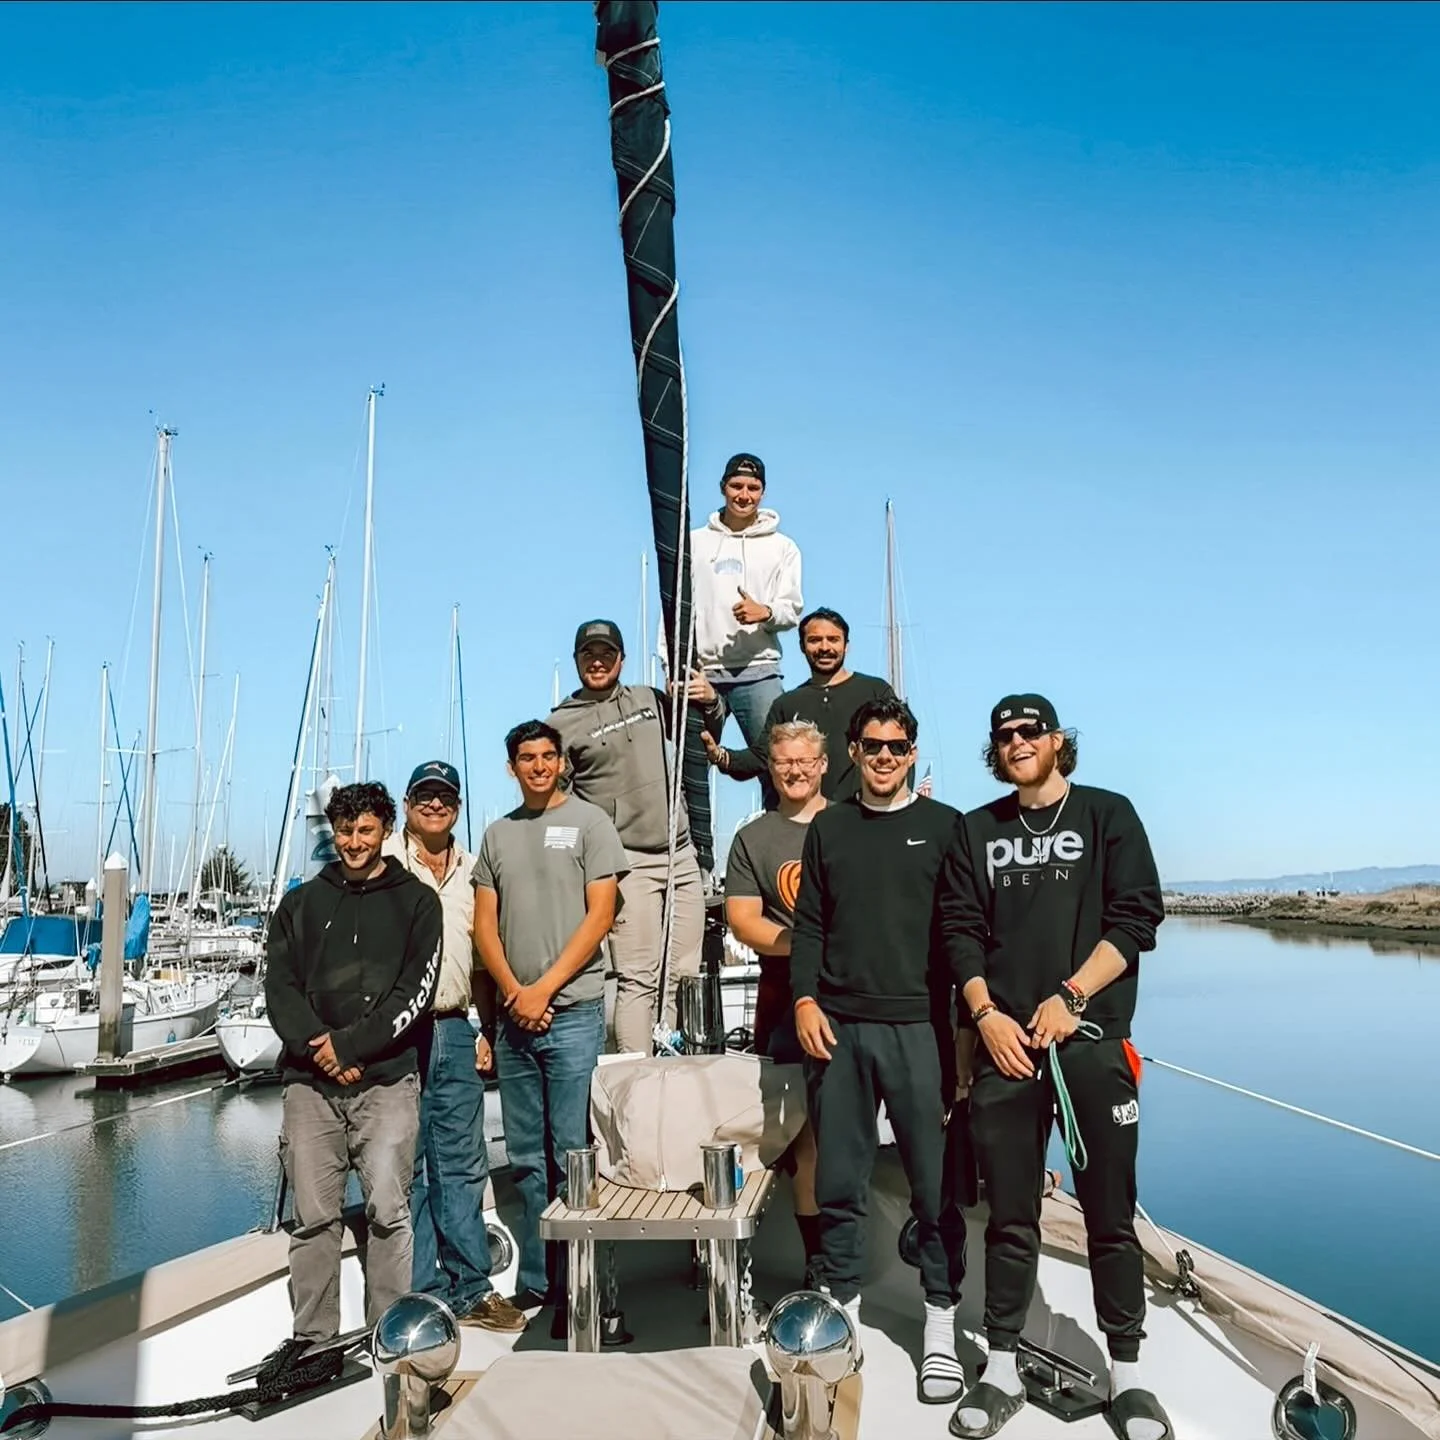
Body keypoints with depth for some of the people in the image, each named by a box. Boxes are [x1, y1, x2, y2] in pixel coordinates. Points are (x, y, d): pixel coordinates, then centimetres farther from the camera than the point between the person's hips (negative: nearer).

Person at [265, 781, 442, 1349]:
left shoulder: (416, 901, 7)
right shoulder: (301, 903, 15)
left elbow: (415, 993, -3)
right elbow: (279, 987, 6)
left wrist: (350, 1045, -11)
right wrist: (316, 1047, -9)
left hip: (387, 1079, -2)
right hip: (310, 1081, 3)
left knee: (387, 1209, -7)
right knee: (312, 1216, 4)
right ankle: (313, 1340, 15)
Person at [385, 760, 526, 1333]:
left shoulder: (471, 871, 14)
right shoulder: (383, 863, -2)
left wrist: (489, 1029, 14)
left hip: (456, 1031, 5)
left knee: (463, 1165, 9)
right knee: (406, 1167, 2)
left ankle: (469, 1290, 19)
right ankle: (420, 1293, 14)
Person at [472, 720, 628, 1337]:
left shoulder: (589, 821, 0)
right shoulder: (497, 834, 14)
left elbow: (600, 916, -6)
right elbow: (484, 923, 11)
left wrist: (544, 989, -10)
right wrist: (513, 992, -4)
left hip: (572, 1013, -5)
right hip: (514, 1015, 5)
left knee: (571, 1155, -2)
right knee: (526, 1159, 11)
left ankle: (574, 1288, 8)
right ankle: (535, 1282, 21)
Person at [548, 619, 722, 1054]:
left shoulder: (650, 700, 14)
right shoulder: (563, 723, 1)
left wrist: (709, 701, 3)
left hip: (681, 856, 5)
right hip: (627, 863, -5)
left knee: (682, 974, 8)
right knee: (638, 979, -9)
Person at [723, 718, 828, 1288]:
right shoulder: (752, 839, 11)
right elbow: (742, 920, 3)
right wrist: (800, 942, -14)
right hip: (788, 999, 0)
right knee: (807, 1130, 3)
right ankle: (820, 1260, 13)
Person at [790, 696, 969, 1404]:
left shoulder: (944, 826, 5)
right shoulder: (829, 828, 12)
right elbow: (809, 925, 12)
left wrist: (964, 1020, -3)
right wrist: (805, 1001, 0)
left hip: (918, 1026, -2)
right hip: (838, 1026, 2)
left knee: (935, 1182, 1)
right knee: (839, 1182, 8)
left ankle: (941, 1326, 15)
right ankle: (842, 1311, 22)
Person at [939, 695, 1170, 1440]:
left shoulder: (1107, 815, 6)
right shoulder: (976, 830, 13)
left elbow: (1136, 916, -3)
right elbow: (959, 928, 7)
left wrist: (1070, 998, -12)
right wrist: (986, 1015, -6)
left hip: (1091, 1041, -2)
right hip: (1004, 1043, 2)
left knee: (1110, 1214, 5)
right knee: (1010, 1216, 8)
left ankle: (1127, 1376, 20)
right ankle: (1001, 1371, 19)